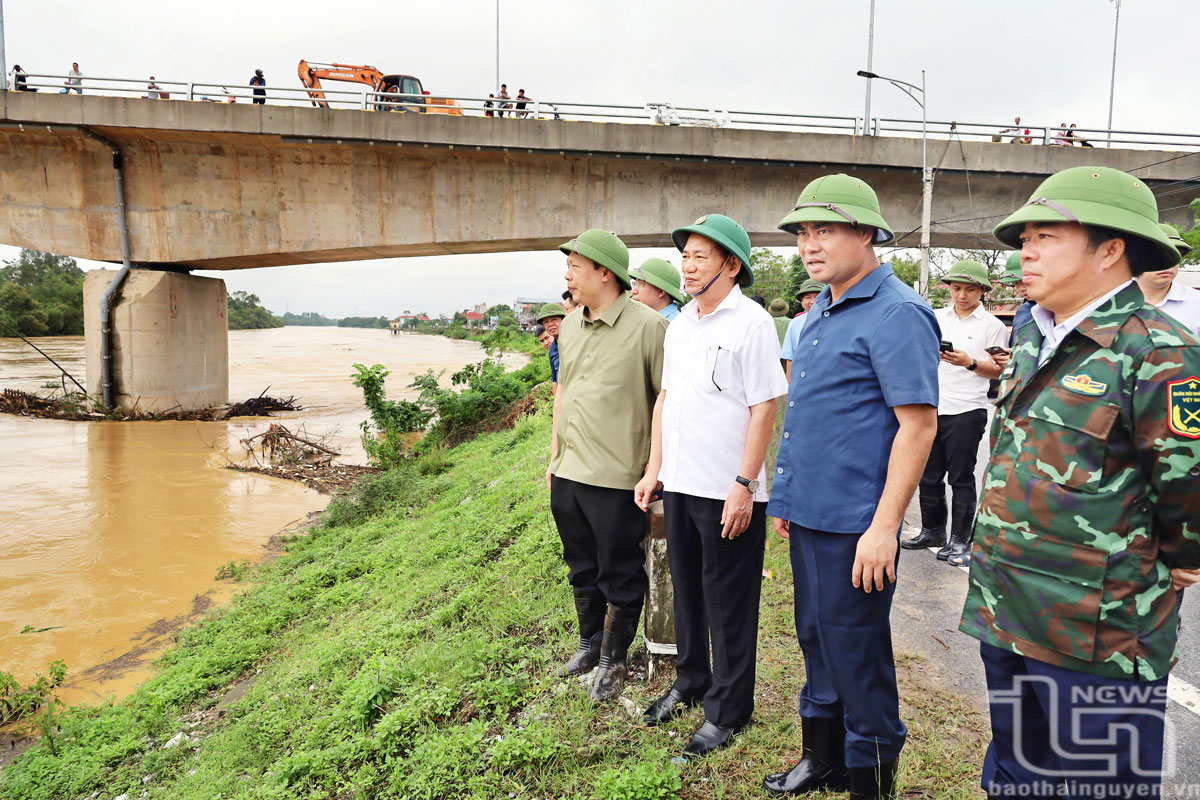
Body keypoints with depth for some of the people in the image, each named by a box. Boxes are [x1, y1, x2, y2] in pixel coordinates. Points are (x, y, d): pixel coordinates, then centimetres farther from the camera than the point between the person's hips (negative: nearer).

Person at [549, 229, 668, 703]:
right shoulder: (569, 326, 10)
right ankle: (590, 641, 41)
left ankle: (613, 660, 27)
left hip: (616, 479, -7)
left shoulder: (648, 326, -14)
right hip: (567, 475, 7)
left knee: (619, 575, 8)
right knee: (581, 567, 21)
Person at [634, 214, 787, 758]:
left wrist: (744, 485, -18)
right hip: (679, 486, 7)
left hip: (728, 494, -7)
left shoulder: (751, 323, -11)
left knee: (729, 605, 7)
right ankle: (691, 683, 40)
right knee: (687, 590, 20)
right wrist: (654, 468, 13)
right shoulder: (680, 323, 11)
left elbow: (764, 408, -15)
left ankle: (728, 710, 23)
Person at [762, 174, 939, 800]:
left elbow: (918, 423, -19)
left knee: (857, 656, 5)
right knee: (816, 642, 20)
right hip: (808, 514, 9)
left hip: (853, 525, -9)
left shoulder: (896, 314, -14)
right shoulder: (823, 309, 13)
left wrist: (884, 527, -21)